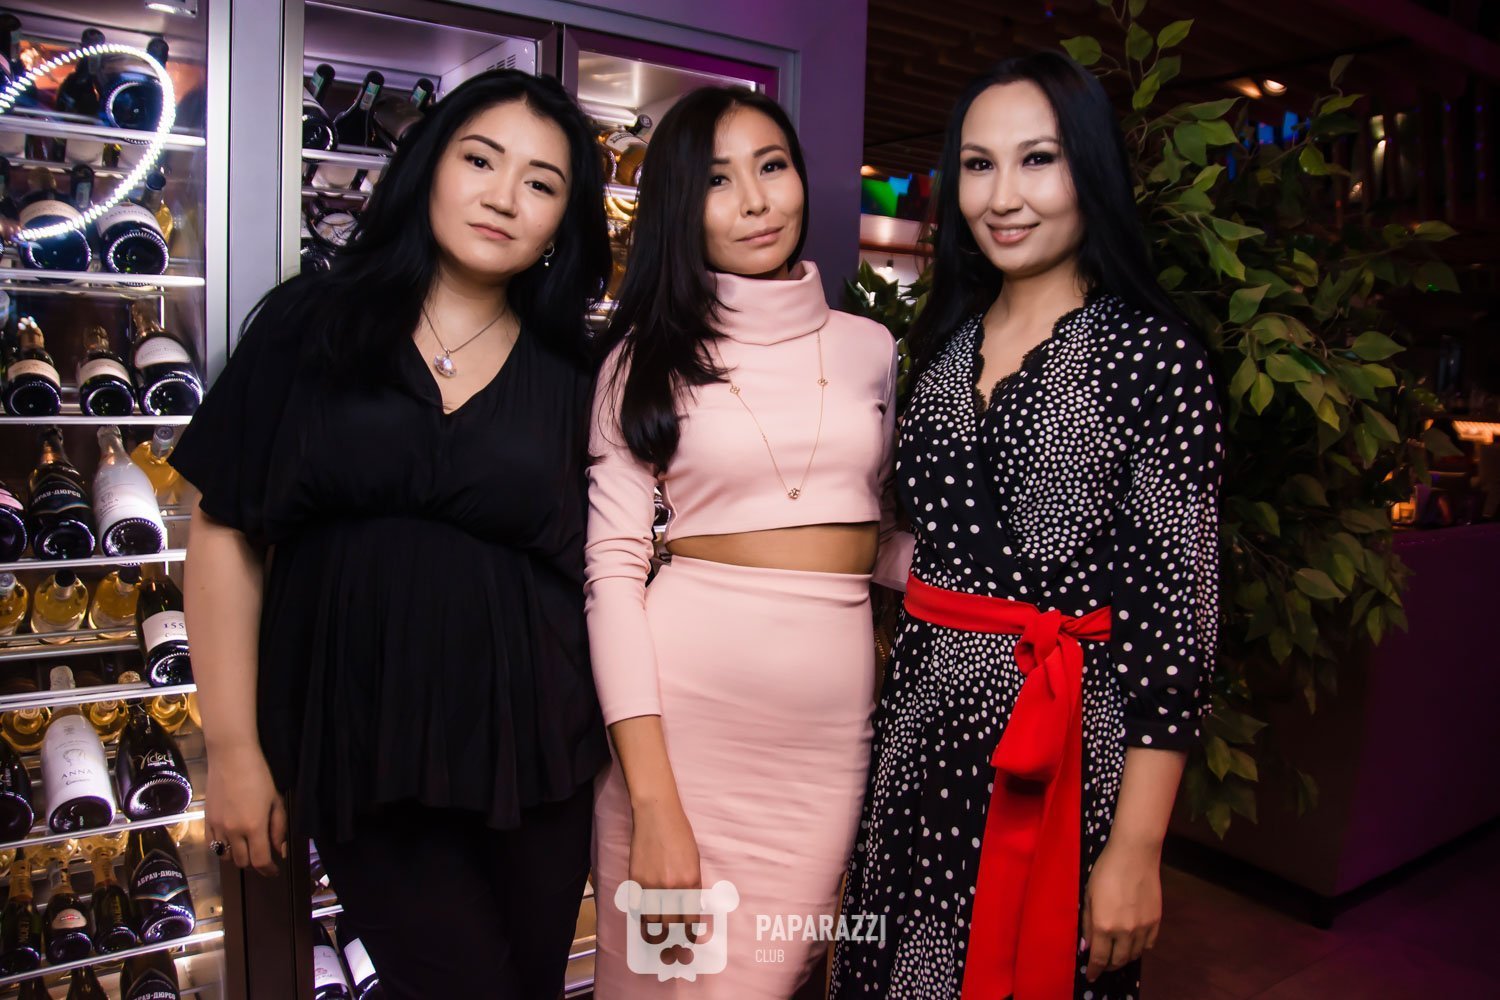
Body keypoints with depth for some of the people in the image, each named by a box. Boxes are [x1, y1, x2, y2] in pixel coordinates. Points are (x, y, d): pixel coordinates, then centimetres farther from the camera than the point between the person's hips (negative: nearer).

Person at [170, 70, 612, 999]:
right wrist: (234, 747, -2)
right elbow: (227, 532, 0)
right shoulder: (310, 324, -1)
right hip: (358, 744, -1)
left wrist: (627, 763, 3)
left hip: (530, 747, 2)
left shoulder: (571, 379, 3)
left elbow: (596, 568, 5)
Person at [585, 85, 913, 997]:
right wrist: (653, 802, -13)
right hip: (681, 706, -2)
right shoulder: (648, 356, 1)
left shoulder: (870, 348, 10)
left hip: (829, 718, 2)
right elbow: (614, 570, -6)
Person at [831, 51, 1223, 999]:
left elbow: (1178, 601, -13)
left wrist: (1137, 849, -14)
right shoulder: (946, 343, 7)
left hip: (1062, 750, -5)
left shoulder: (1153, 353, -11)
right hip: (917, 726, 6)